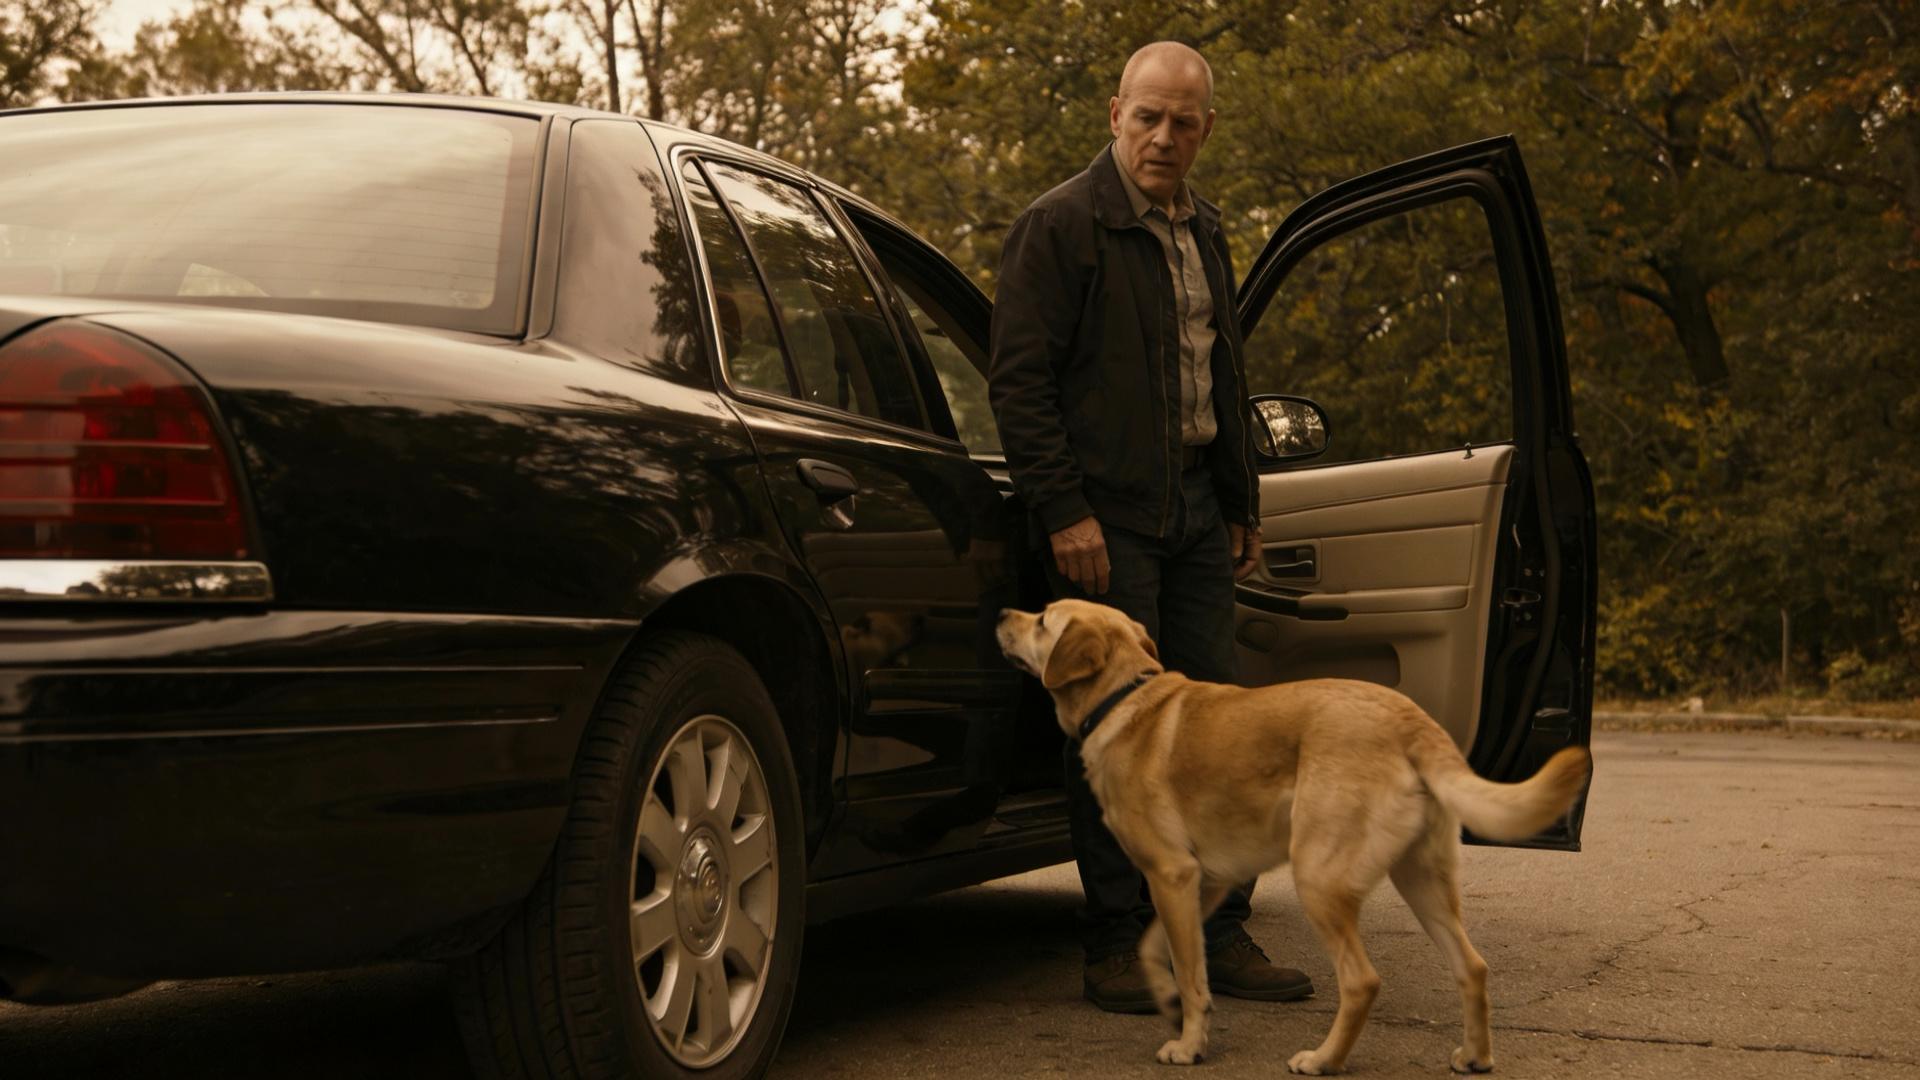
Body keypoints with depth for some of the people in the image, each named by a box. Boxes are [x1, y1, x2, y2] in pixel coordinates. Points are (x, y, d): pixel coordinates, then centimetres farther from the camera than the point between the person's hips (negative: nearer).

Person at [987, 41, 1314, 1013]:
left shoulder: (1202, 233, 17)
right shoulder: (1059, 226, -6)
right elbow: (1018, 380, -11)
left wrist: (1241, 504, 21)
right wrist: (1064, 511, -17)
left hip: (1194, 509, 7)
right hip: (1107, 512, -7)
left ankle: (1219, 933, 14)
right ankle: (1118, 942, 4)